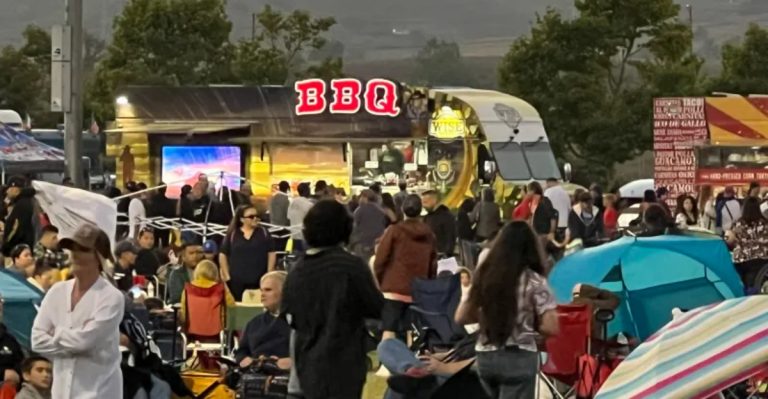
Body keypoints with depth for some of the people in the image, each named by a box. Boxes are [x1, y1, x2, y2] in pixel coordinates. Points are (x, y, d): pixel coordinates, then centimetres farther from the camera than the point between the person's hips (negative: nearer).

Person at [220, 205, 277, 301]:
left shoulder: (264, 233, 3)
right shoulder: (232, 234, 3)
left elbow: (271, 254, 3)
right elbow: (223, 255, 7)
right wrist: (226, 276, 2)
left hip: (259, 281, 0)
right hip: (237, 281, 1)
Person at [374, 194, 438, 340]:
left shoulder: (394, 231, -3)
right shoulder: (429, 234, 8)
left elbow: (380, 260, -4)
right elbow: (433, 265, 10)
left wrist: (379, 281, 10)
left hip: (394, 289, -3)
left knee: (389, 331, -7)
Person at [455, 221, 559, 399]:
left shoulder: (484, 276, 5)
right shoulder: (534, 281, -8)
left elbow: (461, 317, 9)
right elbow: (550, 327, -13)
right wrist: (529, 322, 6)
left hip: (485, 357, 5)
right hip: (519, 358, -5)